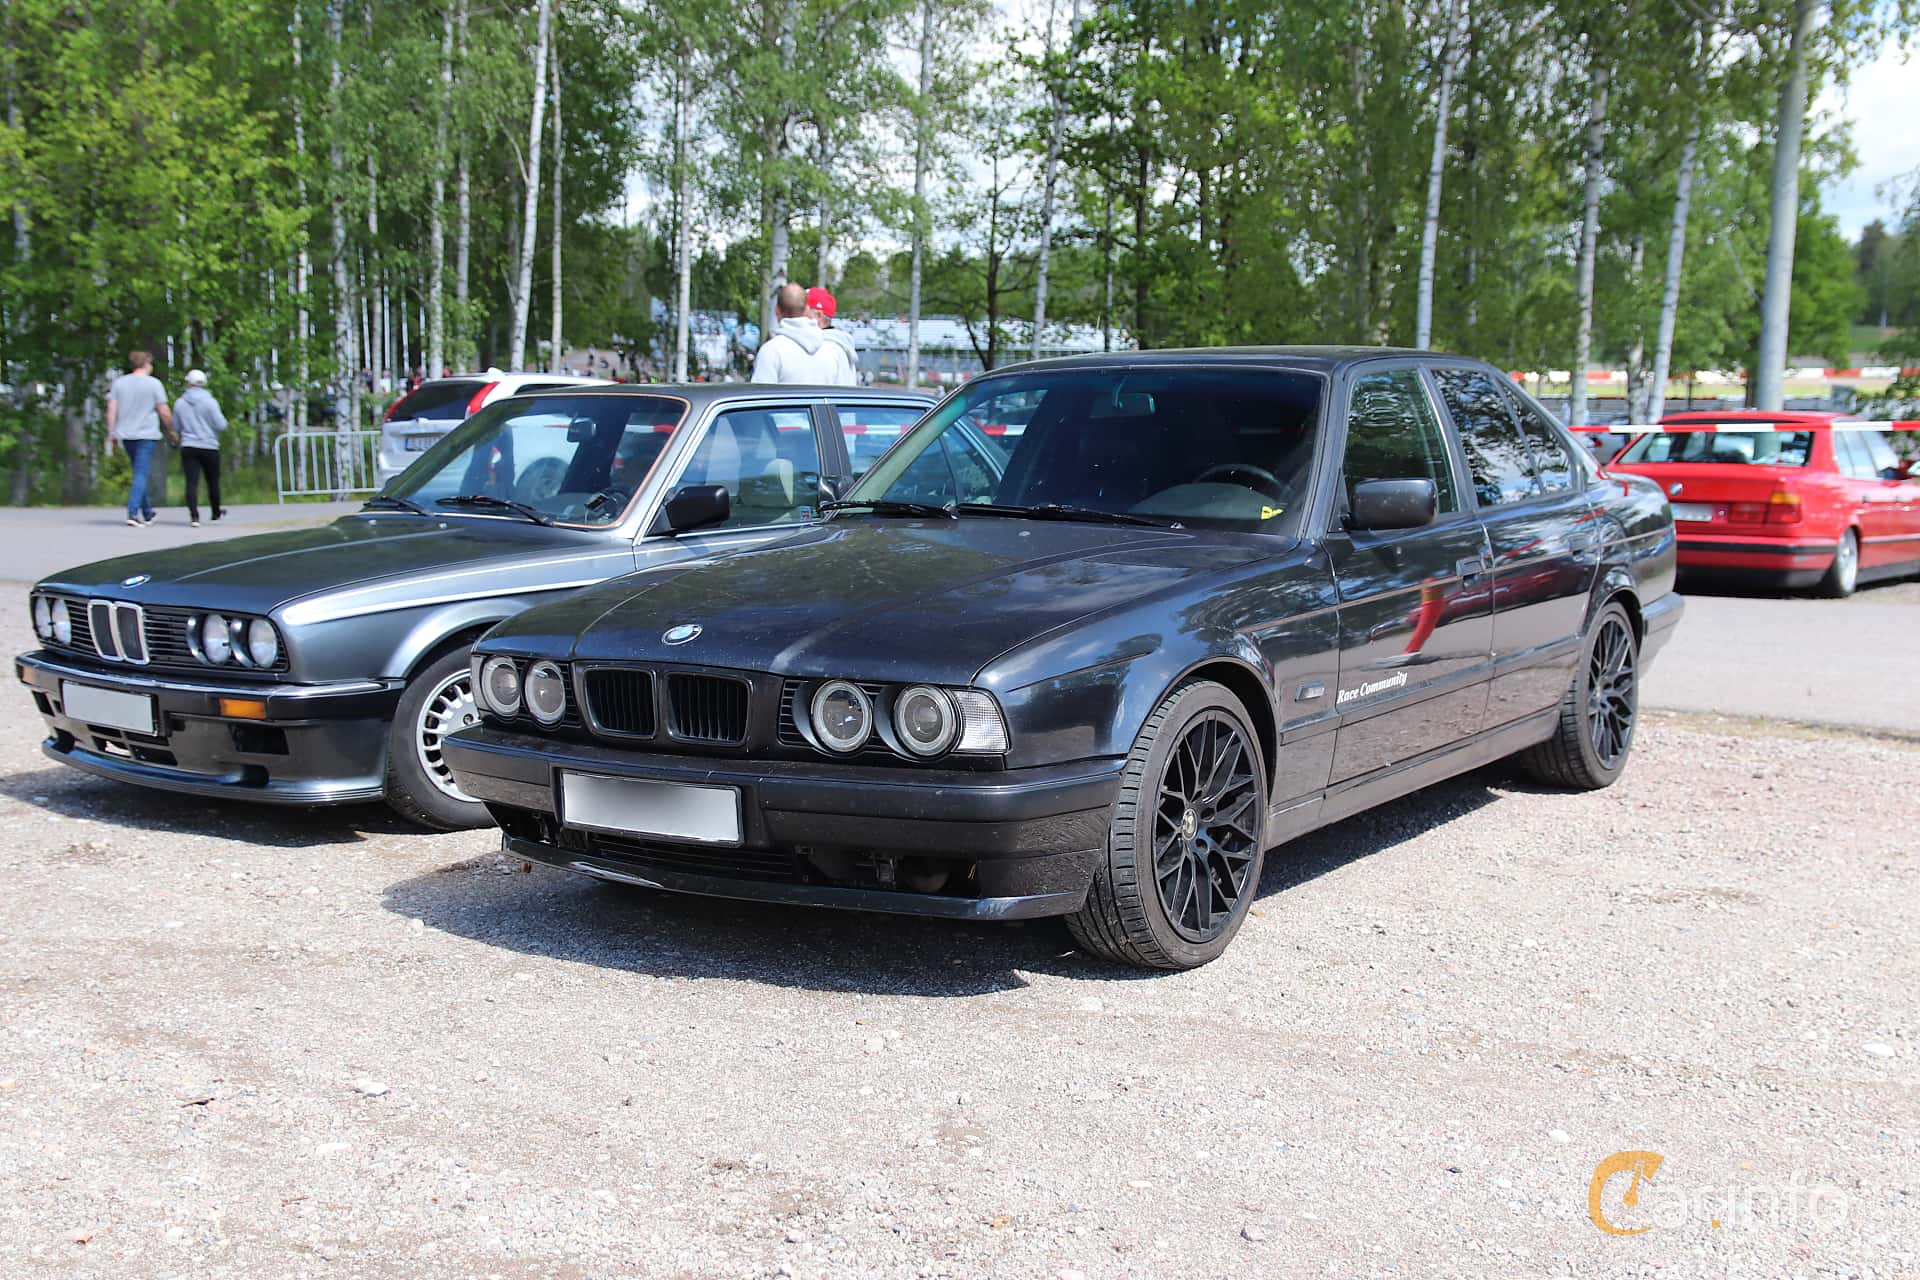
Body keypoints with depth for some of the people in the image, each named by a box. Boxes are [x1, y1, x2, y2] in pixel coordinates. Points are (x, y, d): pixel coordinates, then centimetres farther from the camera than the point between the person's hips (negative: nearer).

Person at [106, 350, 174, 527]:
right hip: (147, 435, -5)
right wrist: (171, 431, 9)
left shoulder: (119, 382, 6)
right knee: (141, 474, -5)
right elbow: (164, 413, -6)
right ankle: (132, 512, -17)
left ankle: (147, 513, 23)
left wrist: (111, 433, 7)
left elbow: (111, 409, 3)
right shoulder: (154, 384, -6)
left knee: (140, 473, 17)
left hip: (126, 435, 5)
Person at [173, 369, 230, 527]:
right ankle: (215, 511, 31)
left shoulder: (179, 403, 3)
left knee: (192, 482, -5)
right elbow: (221, 425, -10)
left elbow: (176, 427, 11)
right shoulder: (210, 402, -8)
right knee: (213, 481, 15)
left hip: (188, 447, 1)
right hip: (209, 447, -1)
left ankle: (194, 515, -20)